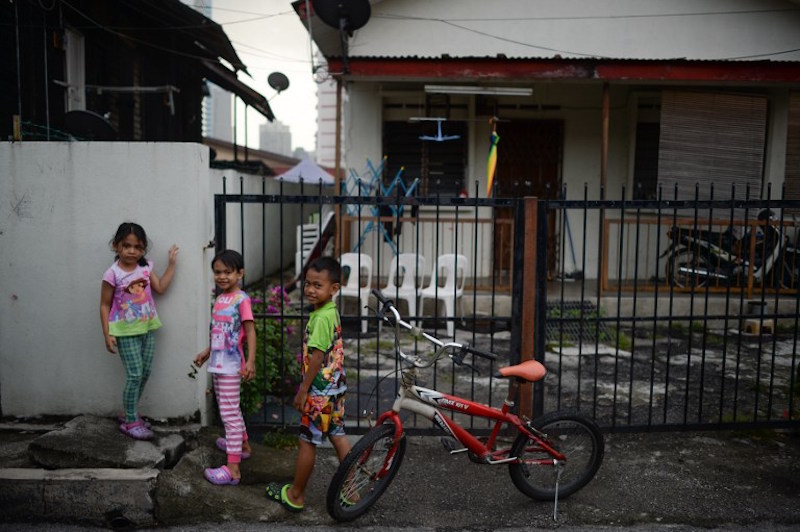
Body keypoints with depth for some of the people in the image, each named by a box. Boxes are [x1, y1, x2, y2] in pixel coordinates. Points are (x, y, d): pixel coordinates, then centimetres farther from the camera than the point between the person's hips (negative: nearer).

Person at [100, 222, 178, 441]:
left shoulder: (146, 267, 2)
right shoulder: (113, 274, -11)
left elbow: (160, 288, 7)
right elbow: (105, 305, -7)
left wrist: (171, 263, 6)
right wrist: (107, 334, -11)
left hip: (147, 327, 6)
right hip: (126, 331, -5)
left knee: (145, 372, 10)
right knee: (134, 375, -6)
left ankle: (130, 413, 27)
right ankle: (130, 422, 7)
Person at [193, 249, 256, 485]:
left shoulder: (241, 299, -14)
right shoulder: (220, 298, 10)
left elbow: (250, 331, -18)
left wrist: (251, 361, -25)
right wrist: (207, 351, 27)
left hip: (231, 365, -9)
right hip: (218, 363, 9)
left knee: (229, 413, -6)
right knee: (229, 409, 22)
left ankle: (233, 468, -2)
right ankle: (242, 444, 41)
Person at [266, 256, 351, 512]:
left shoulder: (321, 317, -22)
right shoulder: (332, 311, 7)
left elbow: (316, 357, -22)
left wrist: (303, 390, -15)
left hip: (320, 389, -9)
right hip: (336, 386, 9)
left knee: (307, 441, 6)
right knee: (338, 436, 16)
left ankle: (295, 495, 22)